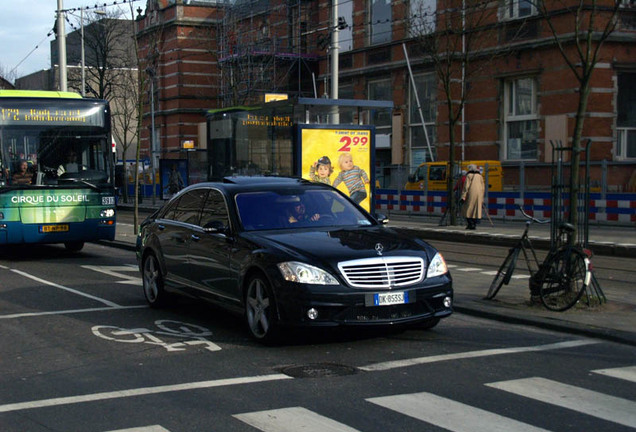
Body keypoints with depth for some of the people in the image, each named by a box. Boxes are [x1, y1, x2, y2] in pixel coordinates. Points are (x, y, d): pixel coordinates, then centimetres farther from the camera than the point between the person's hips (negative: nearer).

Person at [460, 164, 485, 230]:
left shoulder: (469, 176, 0)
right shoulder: (480, 176, 14)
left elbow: (466, 187, -8)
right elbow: (483, 188, 11)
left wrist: (463, 197, -10)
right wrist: (481, 199, 16)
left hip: (471, 195, -4)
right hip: (479, 195, 4)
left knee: (467, 210, 3)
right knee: (476, 210, 6)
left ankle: (470, 224, -8)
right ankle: (474, 225, 0)